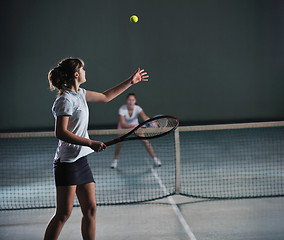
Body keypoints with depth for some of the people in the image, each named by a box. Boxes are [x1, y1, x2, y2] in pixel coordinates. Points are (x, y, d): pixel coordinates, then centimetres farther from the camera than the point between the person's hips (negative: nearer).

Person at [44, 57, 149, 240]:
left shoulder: (80, 94, 13)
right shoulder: (65, 99, -14)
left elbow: (106, 96, 28)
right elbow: (61, 133, -21)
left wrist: (131, 81, 29)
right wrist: (90, 143, -25)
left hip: (81, 161, 9)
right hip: (67, 162, -9)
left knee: (90, 209, 7)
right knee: (64, 213, -7)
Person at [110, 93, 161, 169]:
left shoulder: (137, 108, -28)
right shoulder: (122, 109, -31)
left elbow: (145, 117, -45)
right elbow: (122, 124, -38)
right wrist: (133, 126, -54)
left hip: (135, 125, 1)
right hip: (124, 126, -1)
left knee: (145, 141, -11)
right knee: (119, 142, -20)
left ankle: (155, 159, 6)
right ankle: (115, 160, 2)